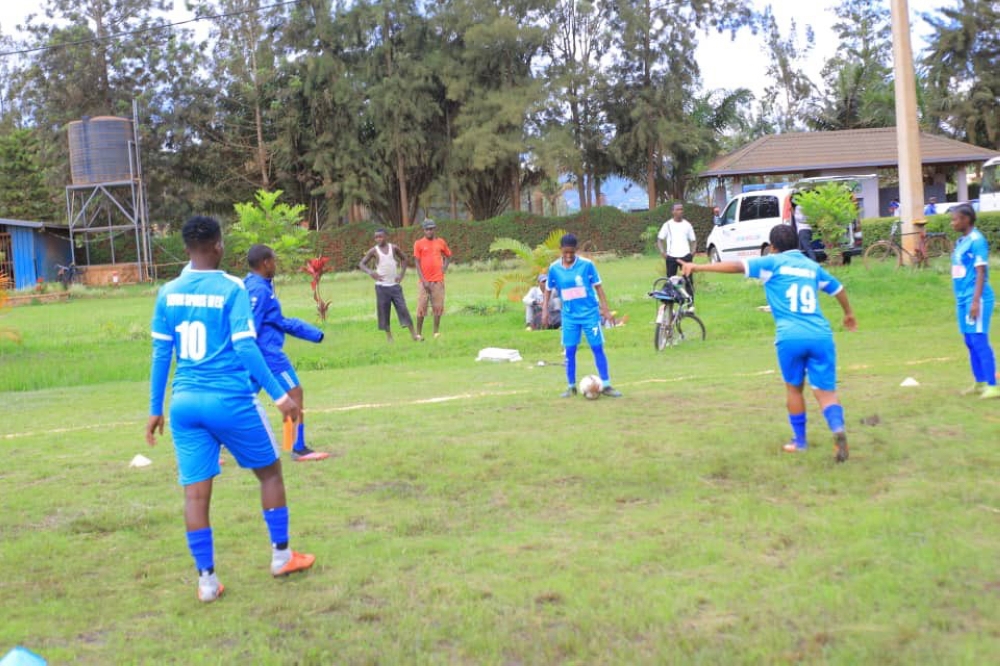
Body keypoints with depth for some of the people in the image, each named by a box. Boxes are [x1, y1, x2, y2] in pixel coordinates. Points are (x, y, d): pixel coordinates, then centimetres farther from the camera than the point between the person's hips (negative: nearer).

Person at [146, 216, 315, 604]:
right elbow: (245, 348, -14)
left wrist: (156, 409, 14)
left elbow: (161, 353, 7)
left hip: (185, 402, 4)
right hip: (230, 400, -4)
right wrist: (279, 395, -11)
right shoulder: (232, 289, -9)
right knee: (269, 471, 16)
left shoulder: (168, 293, 5)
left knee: (195, 492, 6)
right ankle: (281, 556, 25)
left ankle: (206, 579, 10)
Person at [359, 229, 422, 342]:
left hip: (395, 285, 1)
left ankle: (414, 334, -1)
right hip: (381, 286, -1)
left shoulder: (394, 248, 1)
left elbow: (404, 259, 16)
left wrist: (402, 274, 3)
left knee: (403, 308, -3)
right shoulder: (374, 251, -3)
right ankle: (389, 337, 11)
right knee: (384, 311, 2)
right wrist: (371, 272, -22)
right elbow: (361, 264, -3)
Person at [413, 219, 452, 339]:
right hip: (425, 281, -2)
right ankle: (418, 333, 3)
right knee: (421, 307, -3)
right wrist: (423, 280, -10)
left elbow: (448, 255, 22)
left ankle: (436, 332, 10)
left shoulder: (441, 242, 7)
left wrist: (445, 267, 4)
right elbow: (417, 263, -3)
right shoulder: (419, 244, -1)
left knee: (438, 307, 3)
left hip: (438, 280, 2)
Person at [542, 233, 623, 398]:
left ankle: (606, 385, 6)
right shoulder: (554, 268, -2)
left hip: (590, 313, -2)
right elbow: (548, 290, 9)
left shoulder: (587, 264, -8)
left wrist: (605, 307, -4)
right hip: (569, 316, 2)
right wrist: (545, 311, 5)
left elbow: (598, 286, -2)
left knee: (598, 348, 0)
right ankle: (571, 387, 14)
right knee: (570, 351, 3)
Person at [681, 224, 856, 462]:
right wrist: (848, 313, 57)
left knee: (794, 388, 18)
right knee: (826, 392, 3)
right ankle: (837, 427, -24)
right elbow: (838, 288, 38)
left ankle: (799, 440, 27)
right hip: (821, 336, 2)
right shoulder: (812, 266, 22)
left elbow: (737, 266, -3)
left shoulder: (773, 262, 9)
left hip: (790, 337, -2)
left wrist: (698, 267, -4)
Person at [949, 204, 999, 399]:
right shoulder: (961, 242, 15)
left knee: (979, 341, -10)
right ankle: (980, 383, 21)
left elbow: (981, 273, -15)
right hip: (963, 298, 9)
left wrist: (976, 301, -20)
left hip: (976, 298, -9)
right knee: (971, 342, 12)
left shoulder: (977, 240, -11)